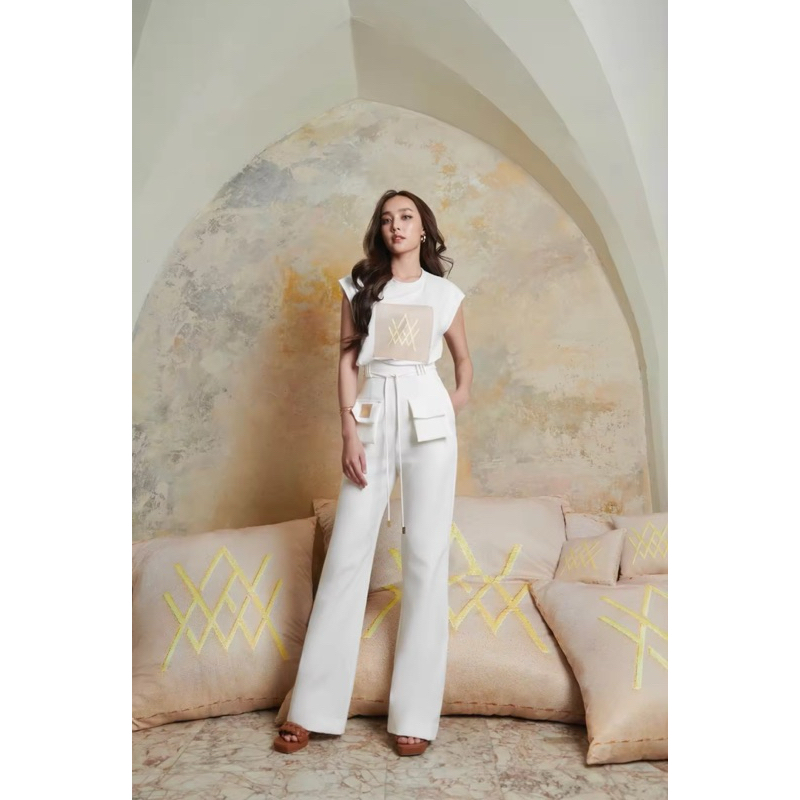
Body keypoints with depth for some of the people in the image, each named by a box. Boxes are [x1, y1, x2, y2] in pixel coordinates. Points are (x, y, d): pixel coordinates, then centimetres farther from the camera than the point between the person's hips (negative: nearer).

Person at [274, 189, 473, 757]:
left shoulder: (446, 293, 10)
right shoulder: (359, 287, 10)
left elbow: (463, 356, 22)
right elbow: (347, 360, 4)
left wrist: (461, 399, 3)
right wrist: (349, 433, -6)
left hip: (429, 420, 0)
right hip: (373, 418, 0)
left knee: (427, 556, -2)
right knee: (347, 554, -1)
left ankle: (416, 712, 8)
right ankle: (313, 708, 10)